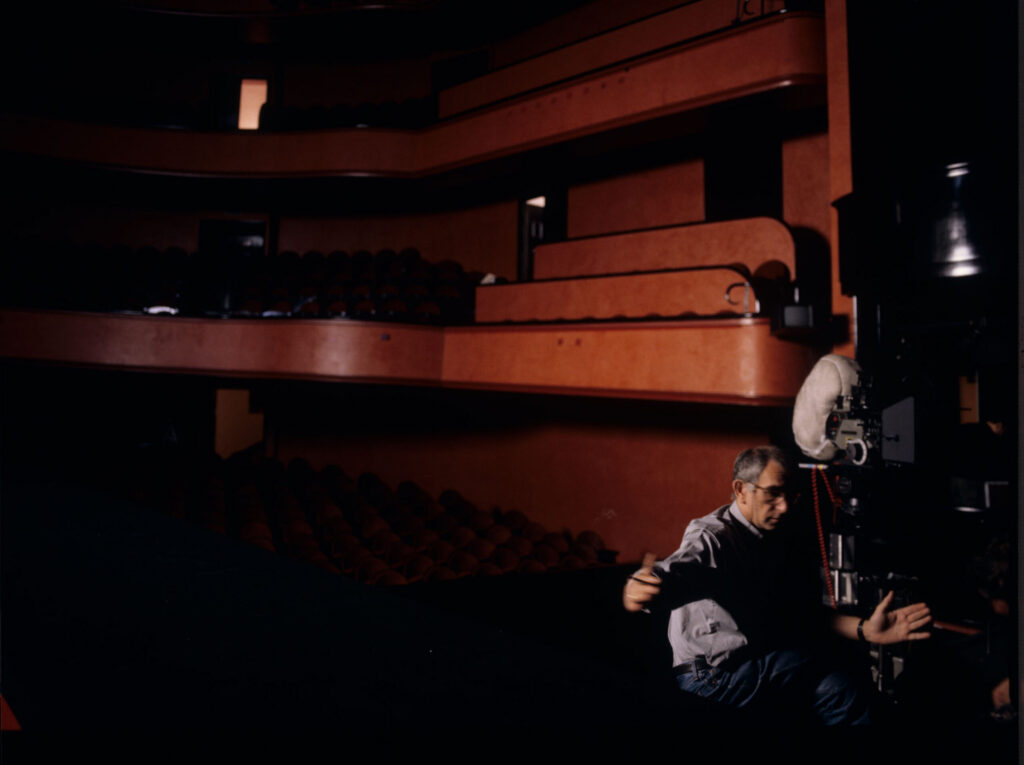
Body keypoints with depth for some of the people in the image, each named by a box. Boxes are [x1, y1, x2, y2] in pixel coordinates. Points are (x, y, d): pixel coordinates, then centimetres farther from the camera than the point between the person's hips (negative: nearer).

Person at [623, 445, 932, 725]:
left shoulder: (779, 540, 7)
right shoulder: (711, 537, -19)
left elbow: (804, 614, 5)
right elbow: (675, 573, -40)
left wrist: (865, 630, -9)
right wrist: (639, 590, -64)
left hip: (759, 665, 8)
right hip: (712, 677, -8)